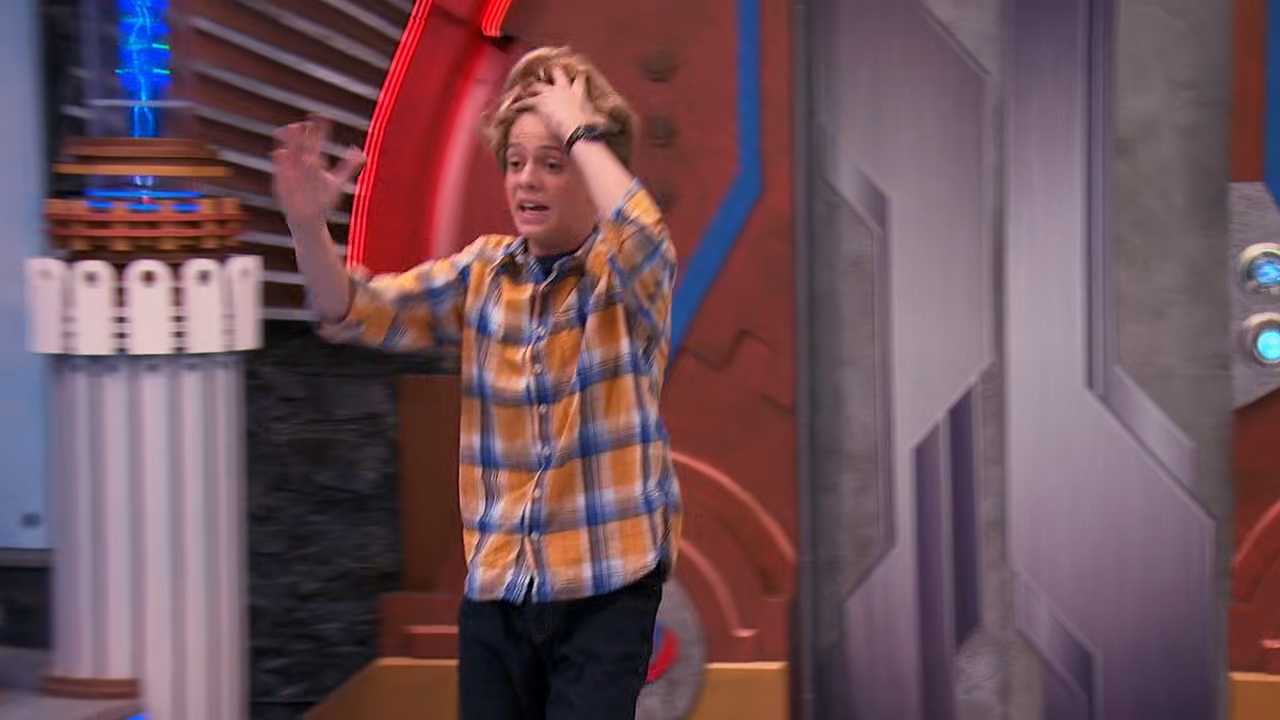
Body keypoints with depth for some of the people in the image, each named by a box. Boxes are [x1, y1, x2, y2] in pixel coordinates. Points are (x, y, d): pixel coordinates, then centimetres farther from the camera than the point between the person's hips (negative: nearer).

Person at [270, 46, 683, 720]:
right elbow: (360, 311, -1)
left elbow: (644, 237, -29)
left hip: (605, 586, -4)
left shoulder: (630, 273, -5)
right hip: (494, 584, 4)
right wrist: (308, 227, -18)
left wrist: (580, 128, -20)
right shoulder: (482, 271, 6)